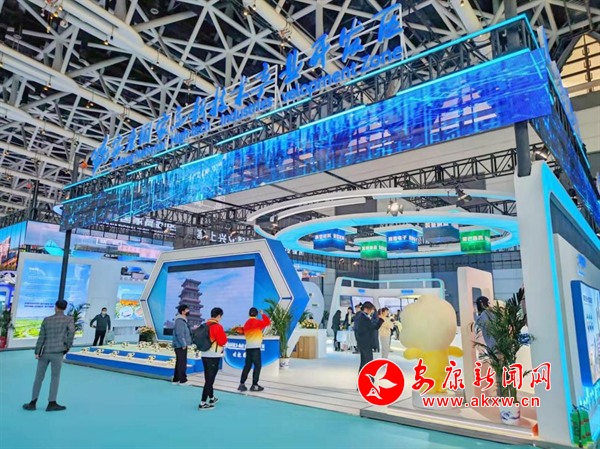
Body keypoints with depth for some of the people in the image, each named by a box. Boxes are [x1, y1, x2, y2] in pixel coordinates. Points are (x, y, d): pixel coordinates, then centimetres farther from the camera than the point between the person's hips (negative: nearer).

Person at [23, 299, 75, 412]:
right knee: (55, 377, 4)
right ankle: (51, 403, 3)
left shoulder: (46, 319, 7)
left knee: (39, 377, 14)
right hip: (57, 352, -3)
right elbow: (72, 331, -20)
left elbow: (41, 337, 1)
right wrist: (68, 346, -6)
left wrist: (37, 352, 3)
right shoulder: (69, 319, -3)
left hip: (44, 352, 3)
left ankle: (33, 403, 18)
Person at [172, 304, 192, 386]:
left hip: (181, 346, 10)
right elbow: (179, 334, -23)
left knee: (179, 363, 15)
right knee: (182, 363, -4)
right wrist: (183, 345, -19)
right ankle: (183, 381, 2)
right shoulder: (180, 321, -18)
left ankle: (176, 379, 23)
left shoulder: (183, 320, 14)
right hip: (180, 346, -10)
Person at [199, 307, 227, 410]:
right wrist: (224, 335, 2)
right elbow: (223, 342, -15)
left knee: (208, 378, 19)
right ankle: (203, 403, -2)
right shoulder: (218, 327, -16)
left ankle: (212, 399, 34)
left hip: (205, 355, 8)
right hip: (213, 357, -8)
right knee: (210, 379, -2)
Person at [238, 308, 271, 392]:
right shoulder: (257, 322, -8)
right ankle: (254, 385, -3)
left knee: (247, 366, 11)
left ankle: (242, 384, 8)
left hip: (248, 347, 7)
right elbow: (268, 322, -4)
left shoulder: (246, 323, 14)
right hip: (255, 347, -7)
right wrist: (263, 314, 6)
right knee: (257, 365, -2)